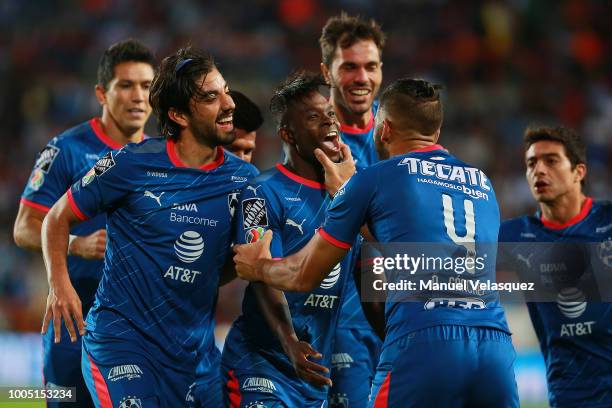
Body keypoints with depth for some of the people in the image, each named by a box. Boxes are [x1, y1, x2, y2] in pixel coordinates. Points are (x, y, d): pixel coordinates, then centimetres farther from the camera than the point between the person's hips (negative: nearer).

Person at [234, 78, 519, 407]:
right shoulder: (483, 184, 23)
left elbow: (304, 276, 16)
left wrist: (257, 267, 39)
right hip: (496, 348, 5)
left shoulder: (373, 179, 8)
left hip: (422, 347, -5)